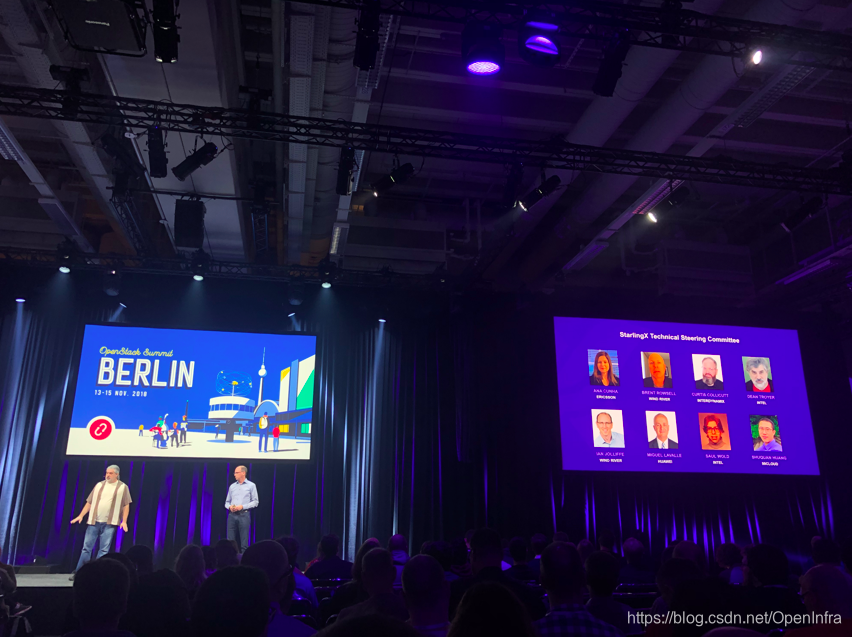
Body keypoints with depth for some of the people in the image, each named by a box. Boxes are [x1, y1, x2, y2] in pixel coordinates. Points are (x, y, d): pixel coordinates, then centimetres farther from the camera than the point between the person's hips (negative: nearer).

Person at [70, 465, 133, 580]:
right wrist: (81, 515, 4)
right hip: (93, 522, 3)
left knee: (104, 549, -2)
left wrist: (124, 521, -6)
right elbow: (89, 502, 13)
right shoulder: (99, 485, 12)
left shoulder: (123, 487, 3)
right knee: (86, 547, 4)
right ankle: (78, 572, 13)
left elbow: (126, 505, 1)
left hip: (109, 524, -3)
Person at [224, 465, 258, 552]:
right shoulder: (232, 486, 15)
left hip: (244, 515, -4)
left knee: (244, 542, -3)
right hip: (232, 515, 4)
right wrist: (230, 507, -5)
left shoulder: (251, 485, 3)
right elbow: (227, 502, 18)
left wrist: (242, 507, -12)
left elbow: (255, 502, 0)